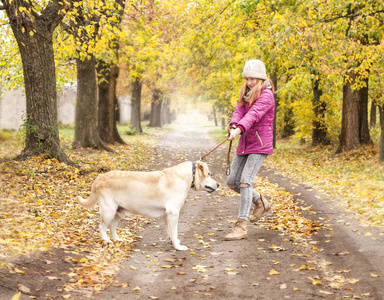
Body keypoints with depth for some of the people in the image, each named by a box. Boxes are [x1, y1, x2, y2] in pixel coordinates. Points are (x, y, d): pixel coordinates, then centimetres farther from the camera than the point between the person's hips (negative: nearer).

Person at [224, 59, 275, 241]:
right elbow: (239, 111, -3)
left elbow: (254, 114, -28)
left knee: (245, 181, -19)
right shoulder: (246, 93, 13)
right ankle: (260, 202, 31)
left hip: (259, 146, -8)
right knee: (232, 182, 9)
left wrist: (239, 129, -44)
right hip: (244, 144, 8)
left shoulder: (266, 95, -12)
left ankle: (241, 227, -17)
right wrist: (233, 125, -25)